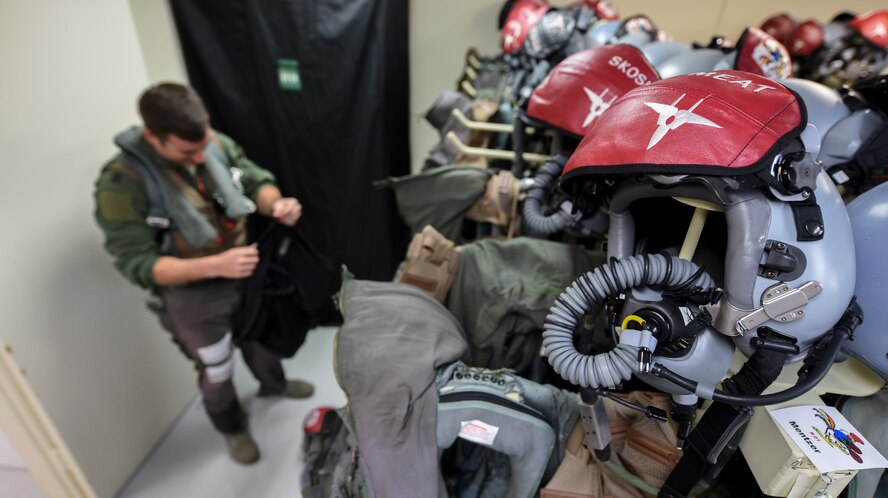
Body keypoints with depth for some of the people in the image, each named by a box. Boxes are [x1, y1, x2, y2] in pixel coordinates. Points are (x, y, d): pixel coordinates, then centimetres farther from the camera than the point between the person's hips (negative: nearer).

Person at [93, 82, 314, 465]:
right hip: (192, 296, -4)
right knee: (216, 372, 19)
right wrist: (214, 265, -40)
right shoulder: (121, 183, -27)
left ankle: (273, 384, 61)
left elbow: (256, 180, -5)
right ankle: (233, 428, 49)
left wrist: (275, 203, -30)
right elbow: (138, 265, -26)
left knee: (259, 337, 30)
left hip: (246, 272, 4)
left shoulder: (217, 144, -15)